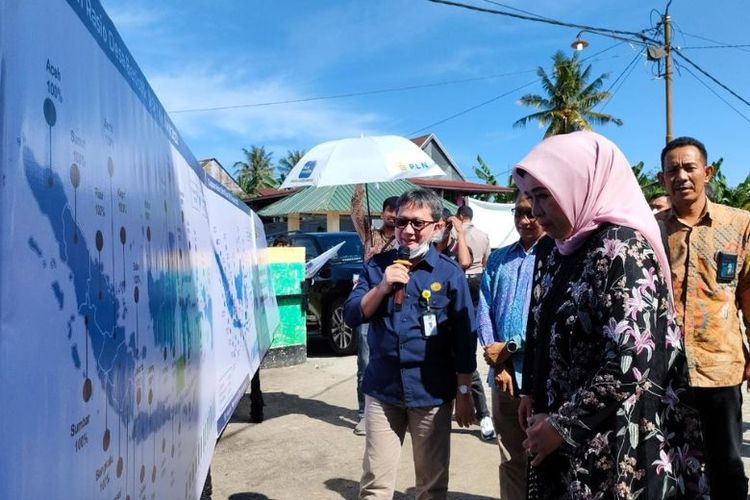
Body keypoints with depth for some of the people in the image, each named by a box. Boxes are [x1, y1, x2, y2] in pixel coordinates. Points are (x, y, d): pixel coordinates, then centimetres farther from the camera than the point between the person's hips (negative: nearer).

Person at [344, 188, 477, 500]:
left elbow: (465, 338, -2)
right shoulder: (377, 266, 3)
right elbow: (352, 317, -1)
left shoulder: (449, 273, -4)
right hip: (382, 390, 2)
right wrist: (383, 286, -15)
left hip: (432, 393, -1)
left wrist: (464, 393, -1)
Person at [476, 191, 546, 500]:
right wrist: (497, 361, -5)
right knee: (510, 459, 15)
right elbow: (484, 311, 6)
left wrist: (510, 347, -11)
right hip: (504, 374, 5)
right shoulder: (498, 259, 12)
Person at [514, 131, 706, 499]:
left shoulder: (622, 248, -18)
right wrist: (532, 394, 7)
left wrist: (561, 426, -18)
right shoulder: (561, 253, 6)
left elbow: (632, 364, -24)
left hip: (613, 444, -7)